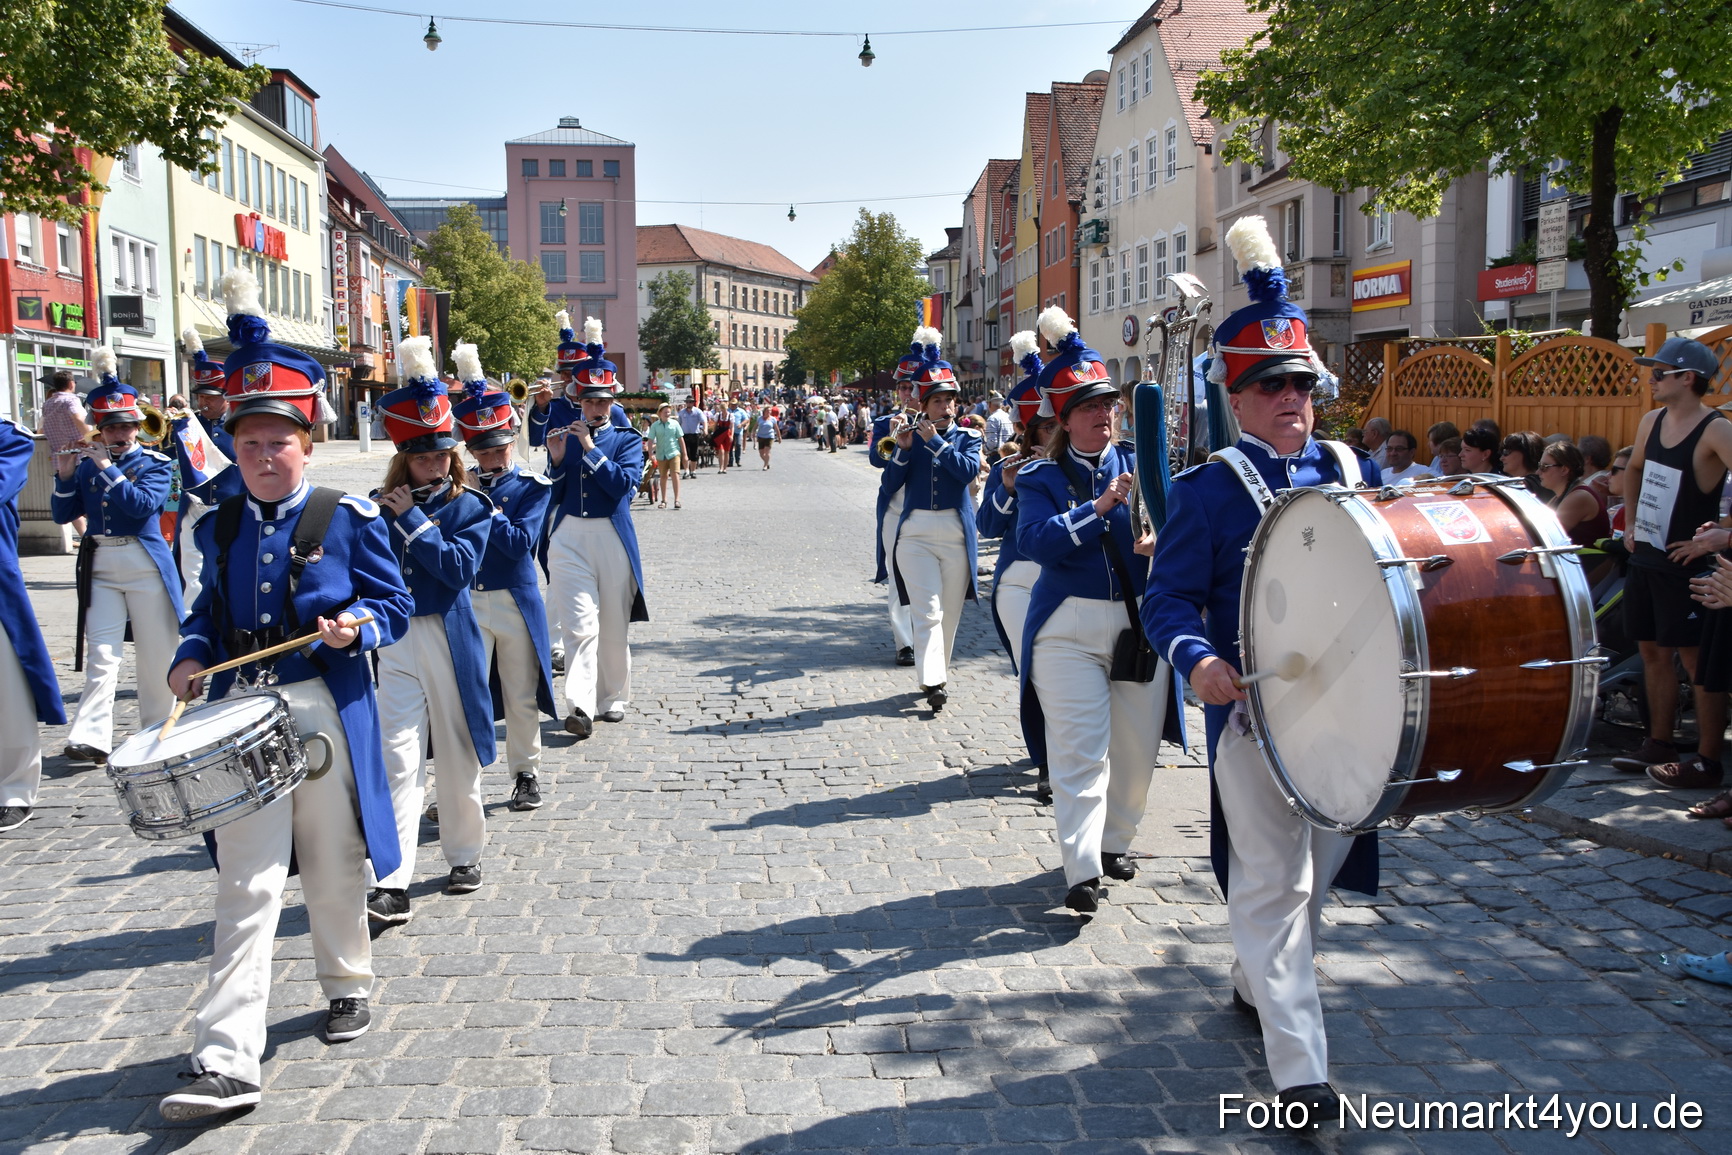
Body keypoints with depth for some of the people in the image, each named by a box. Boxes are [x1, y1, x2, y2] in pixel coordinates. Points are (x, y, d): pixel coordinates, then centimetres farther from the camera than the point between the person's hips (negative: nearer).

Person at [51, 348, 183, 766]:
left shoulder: (155, 464, 0)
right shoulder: (86, 463, 10)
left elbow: (141, 503, -17)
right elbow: (63, 515, 7)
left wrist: (106, 468, -18)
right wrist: (65, 475, -8)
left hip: (146, 564, -2)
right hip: (100, 566, 2)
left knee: (155, 654, 6)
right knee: (102, 656, -8)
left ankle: (158, 731, 21)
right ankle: (90, 738, -13)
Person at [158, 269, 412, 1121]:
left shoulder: (348, 519, -4)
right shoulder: (219, 526, 7)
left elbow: (394, 602, 0)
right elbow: (212, 609, 16)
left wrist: (355, 624, -20)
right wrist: (192, 656, -3)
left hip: (327, 710, -2)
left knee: (334, 867, 14)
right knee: (245, 887, -2)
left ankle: (347, 985, 40)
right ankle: (226, 1062, -1)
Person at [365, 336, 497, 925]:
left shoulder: (471, 506, 0)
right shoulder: (379, 506, 6)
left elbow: (460, 569, -14)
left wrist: (414, 521, -16)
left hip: (449, 639, -1)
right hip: (394, 641, 1)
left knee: (458, 754, 11)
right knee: (400, 759, -6)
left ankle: (464, 855, 29)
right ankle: (392, 883, -7)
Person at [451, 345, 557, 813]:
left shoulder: (534, 486, -2)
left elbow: (520, 542, -16)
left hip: (516, 603, -1)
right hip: (467, 603, 2)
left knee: (521, 698, 9)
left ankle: (526, 774, 24)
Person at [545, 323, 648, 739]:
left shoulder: (627, 441, 6)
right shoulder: (564, 439, 11)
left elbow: (623, 483, -13)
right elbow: (552, 497, 7)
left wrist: (590, 448, -15)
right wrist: (557, 459, -7)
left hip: (612, 538, 0)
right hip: (569, 538, 0)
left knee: (614, 626, 9)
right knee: (580, 625, -11)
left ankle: (613, 699, 25)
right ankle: (580, 708, -18)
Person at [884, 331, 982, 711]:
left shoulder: (967, 436, 5)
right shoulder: (909, 434, 6)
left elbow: (969, 470, -14)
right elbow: (891, 481, -1)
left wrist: (935, 441, -17)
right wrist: (902, 448, -16)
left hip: (956, 534, 1)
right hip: (915, 533, -1)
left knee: (949, 610, 9)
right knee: (927, 609, -11)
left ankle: (937, 670, 26)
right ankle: (933, 681, -16)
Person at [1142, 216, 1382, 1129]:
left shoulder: (1352, 470, 8)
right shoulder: (1208, 489, -7)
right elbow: (1169, 598, -10)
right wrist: (1196, 658, -30)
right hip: (1255, 712, -6)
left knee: (1322, 868, 20)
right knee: (1274, 880, -2)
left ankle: (1258, 981, 45)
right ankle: (1300, 1070, 5)